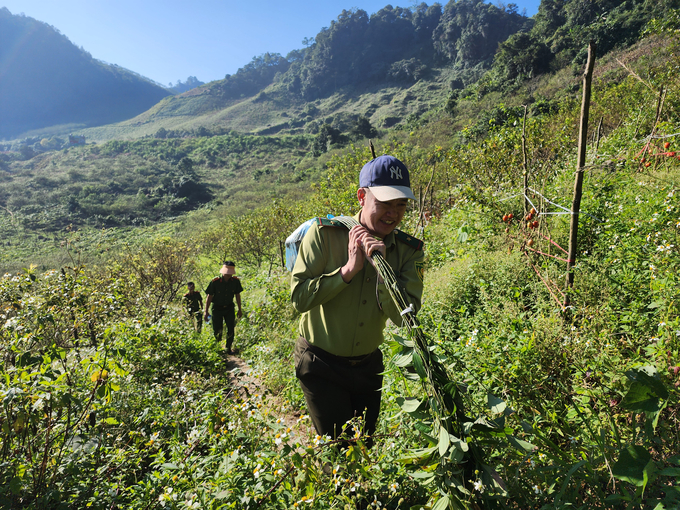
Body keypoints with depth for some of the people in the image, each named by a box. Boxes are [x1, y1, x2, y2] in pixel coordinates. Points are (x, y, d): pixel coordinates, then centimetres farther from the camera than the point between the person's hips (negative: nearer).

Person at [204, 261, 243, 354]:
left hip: (229, 308, 2)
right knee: (217, 330, 0)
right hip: (217, 308, -2)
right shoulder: (215, 282, -18)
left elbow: (237, 295, 4)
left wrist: (240, 310, 7)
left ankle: (229, 348, 10)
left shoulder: (235, 281, -10)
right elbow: (209, 297, -10)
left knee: (231, 328, -6)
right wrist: (206, 312, -8)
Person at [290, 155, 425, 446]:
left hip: (368, 365, 4)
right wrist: (350, 268, -28)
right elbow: (299, 297, -20)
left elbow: (405, 318, -16)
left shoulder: (408, 250, -9)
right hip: (321, 364, -3)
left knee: (365, 444, 20)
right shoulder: (324, 233, -17)